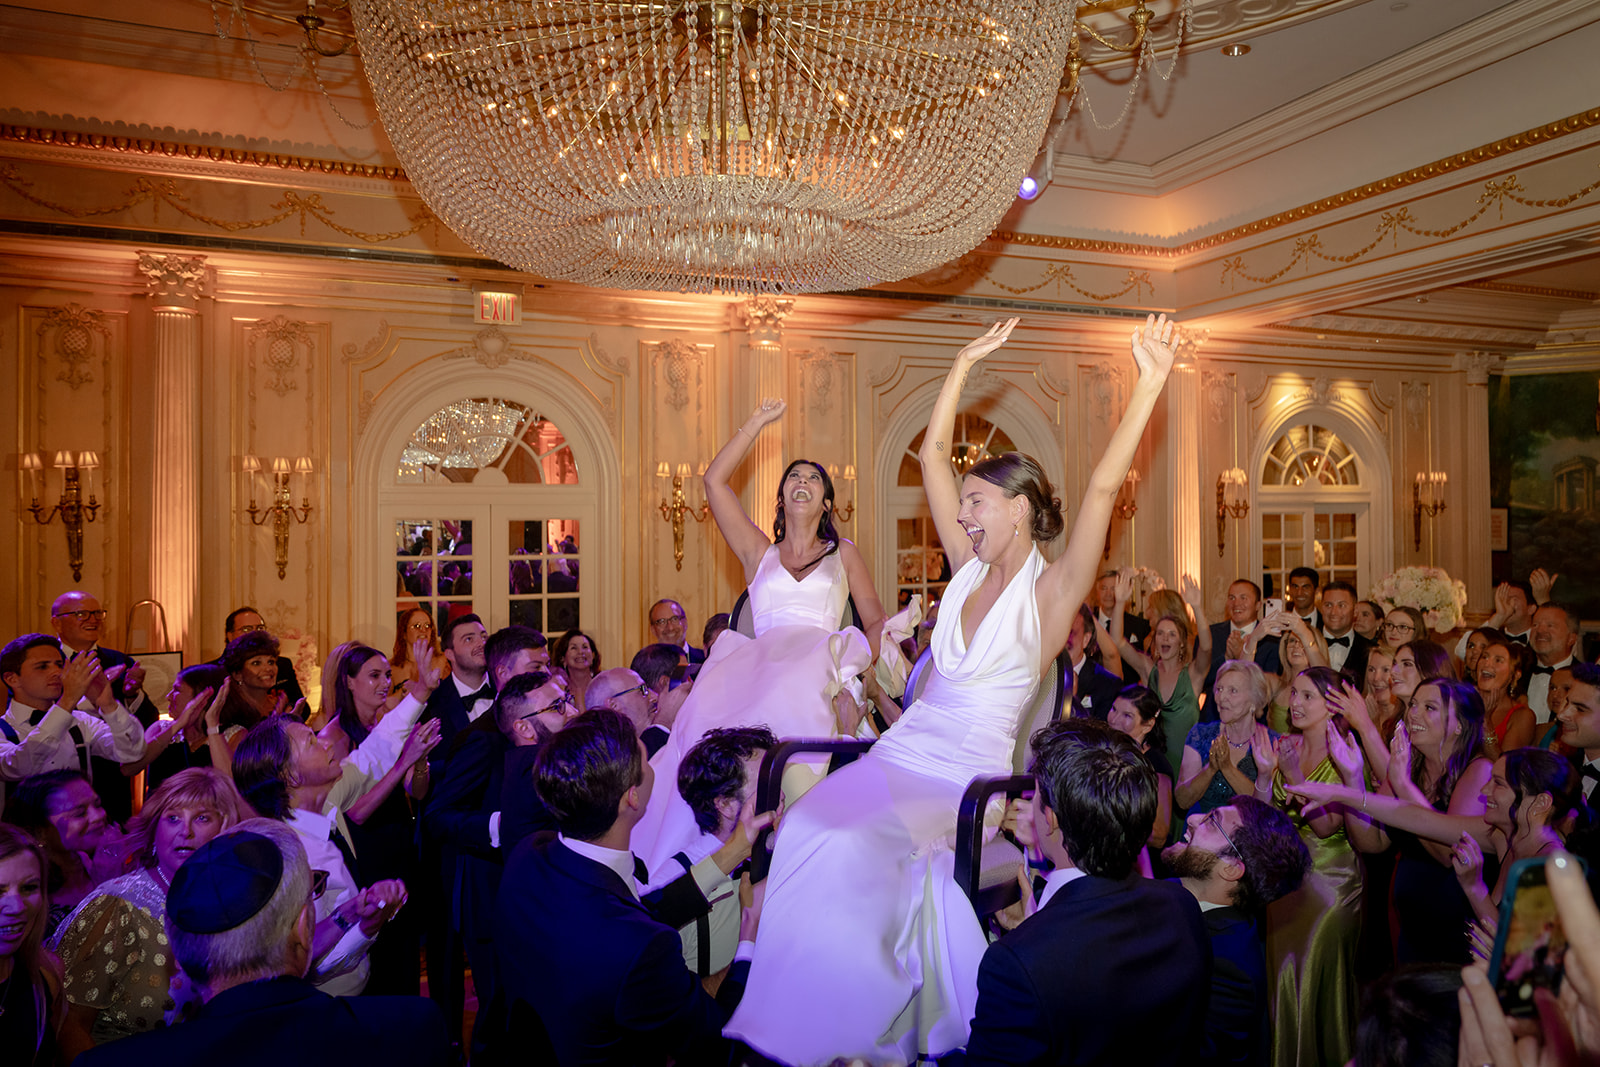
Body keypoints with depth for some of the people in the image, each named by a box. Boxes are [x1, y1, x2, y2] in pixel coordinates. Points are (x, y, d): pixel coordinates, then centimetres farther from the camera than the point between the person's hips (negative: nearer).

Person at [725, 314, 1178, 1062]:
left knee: (849, 849, -26)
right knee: (814, 829, -19)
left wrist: (1150, 384, -22)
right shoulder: (968, 567, 10)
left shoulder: (1050, 592, -5)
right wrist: (966, 362, 6)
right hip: (901, 754, 5)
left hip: (969, 779, -5)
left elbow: (1103, 487, -17)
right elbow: (934, 453, 9)